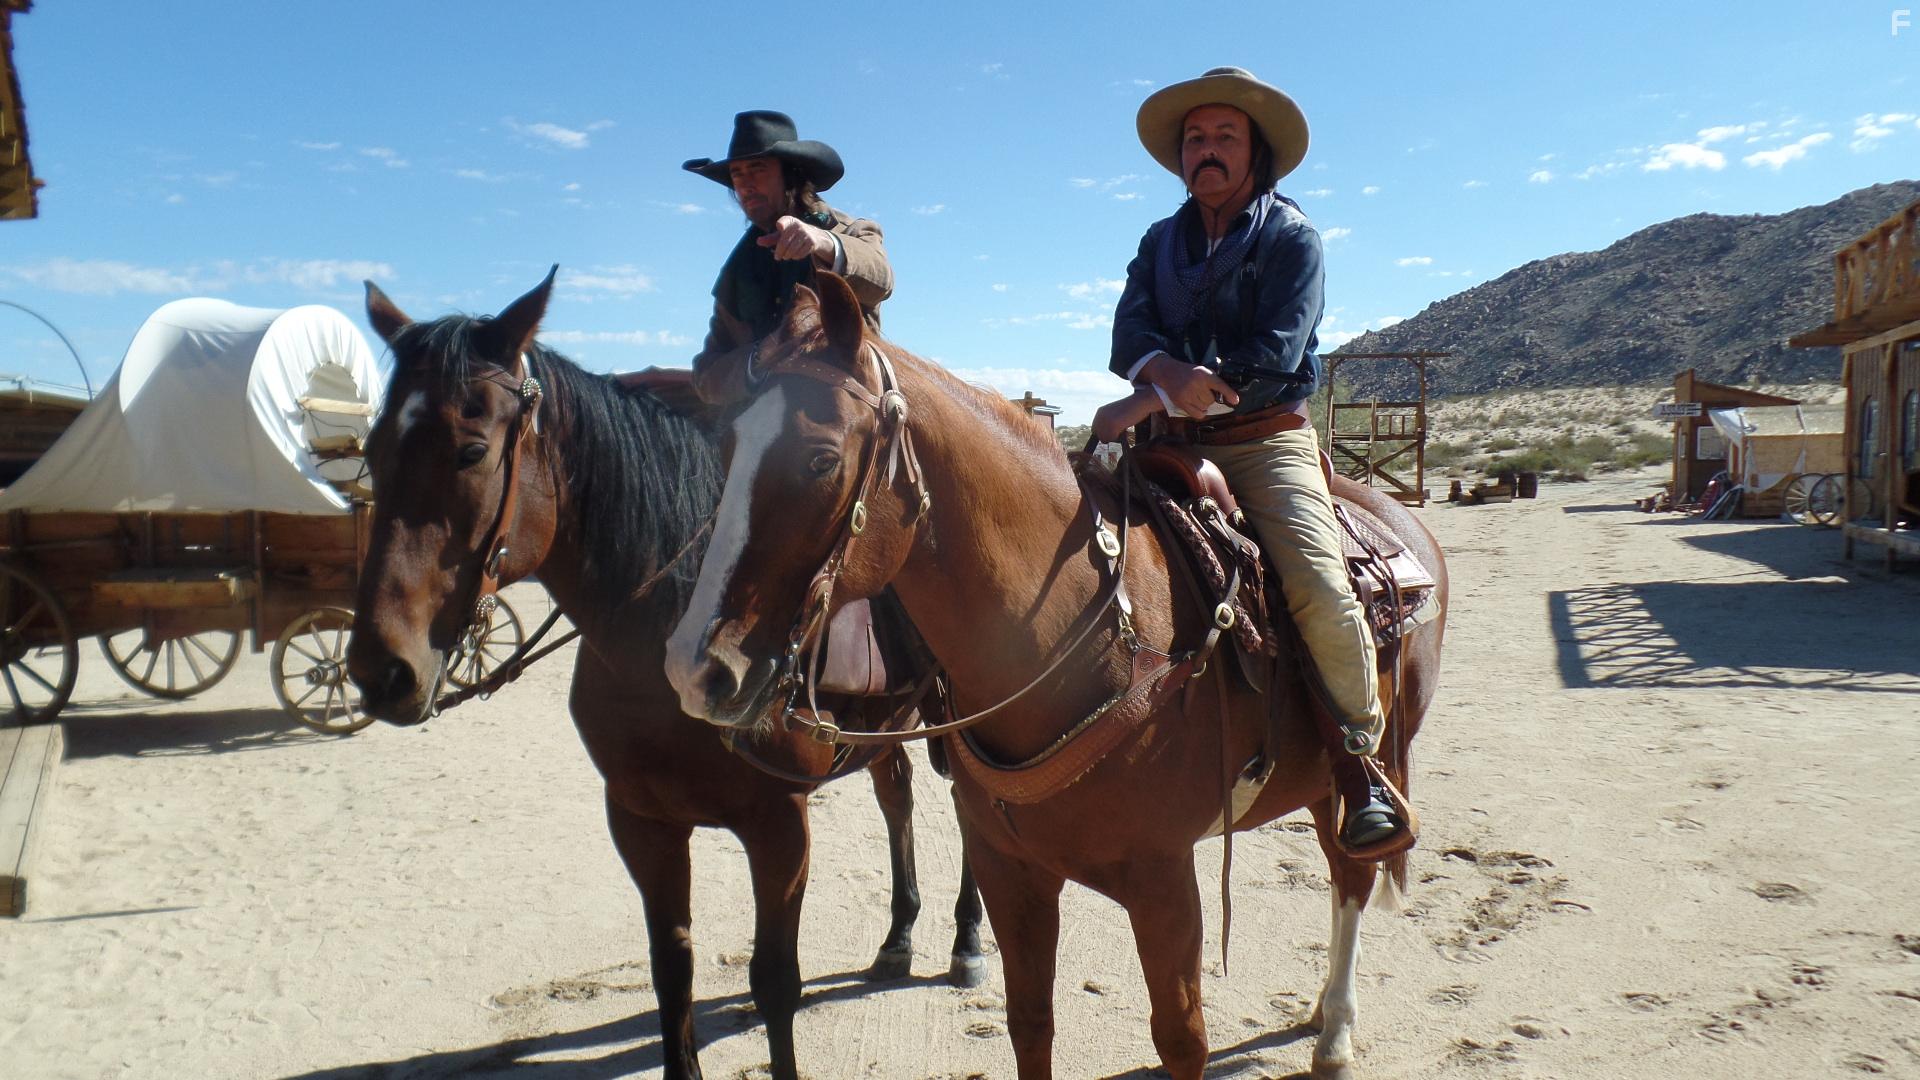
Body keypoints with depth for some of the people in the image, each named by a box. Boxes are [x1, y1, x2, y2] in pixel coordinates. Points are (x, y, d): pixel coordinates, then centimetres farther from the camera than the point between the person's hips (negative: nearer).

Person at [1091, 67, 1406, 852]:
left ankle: (1360, 755, 0)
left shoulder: (1290, 236, 1)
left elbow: (1272, 356, -13)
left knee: (1320, 592, -25)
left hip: (1266, 439, -4)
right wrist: (1168, 372, -24)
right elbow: (1128, 335, 1)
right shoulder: (1161, 242, 16)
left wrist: (1148, 402, -19)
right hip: (1171, 441, 5)